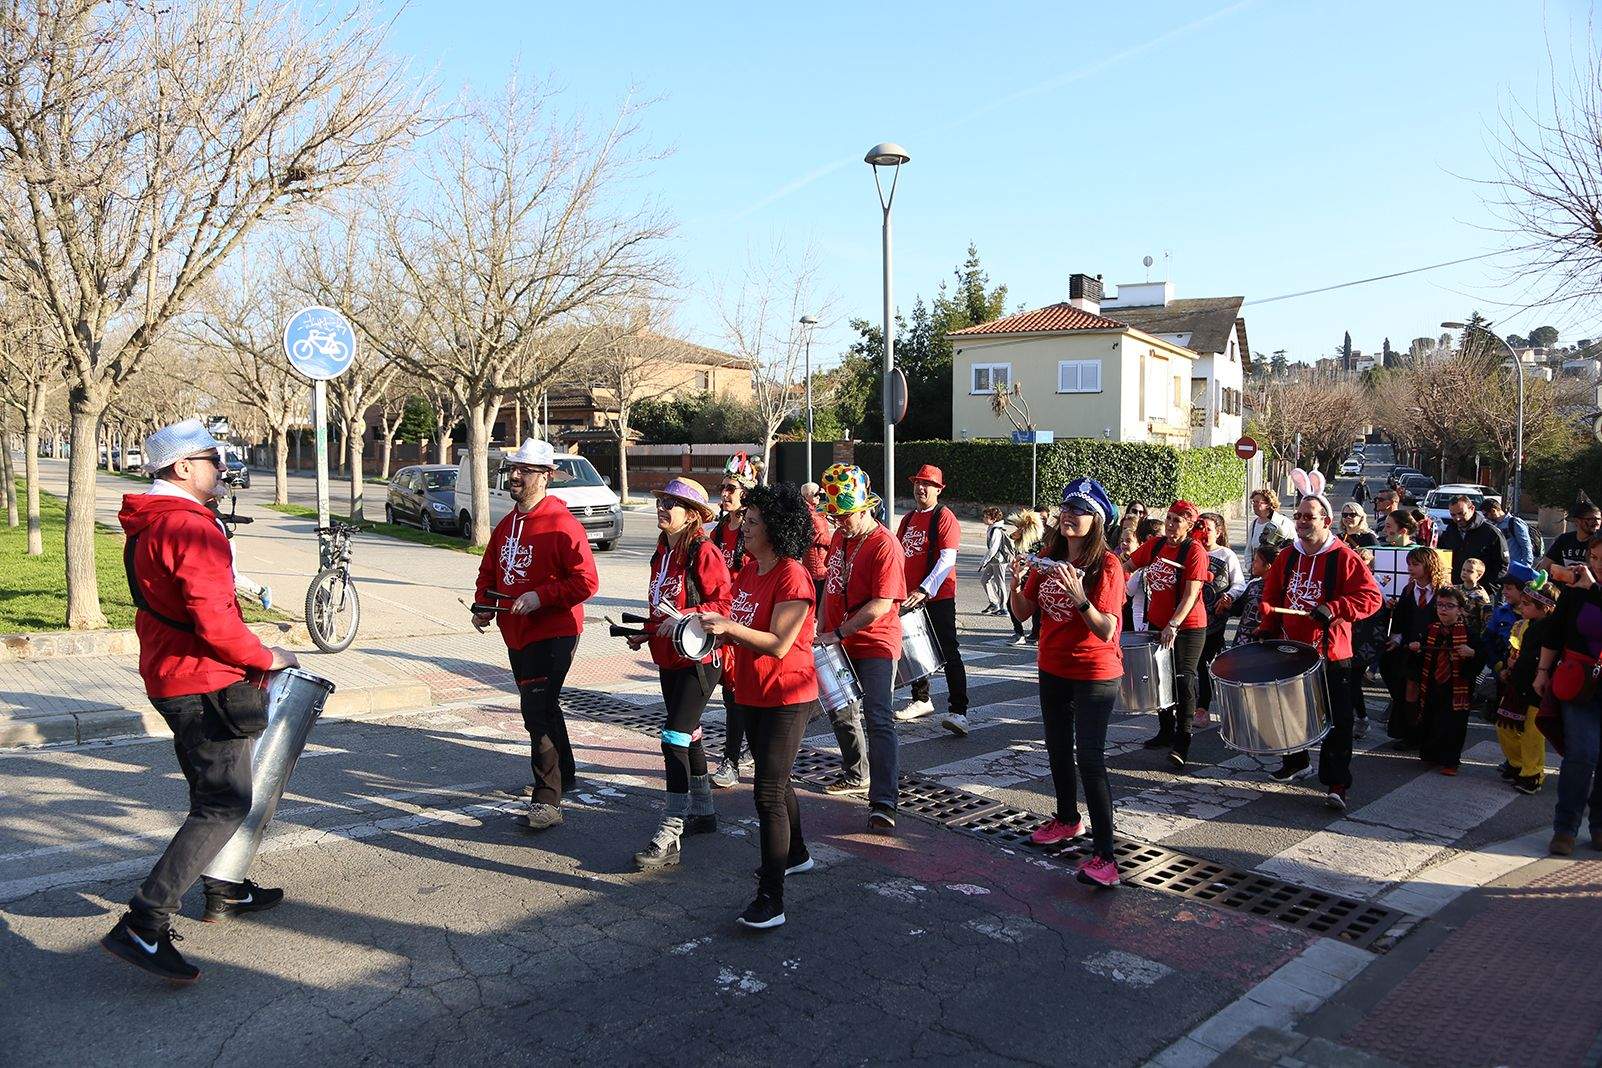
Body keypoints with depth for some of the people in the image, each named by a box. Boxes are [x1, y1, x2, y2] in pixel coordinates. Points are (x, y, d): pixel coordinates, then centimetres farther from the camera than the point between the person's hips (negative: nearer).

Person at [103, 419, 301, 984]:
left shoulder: (146, 526, 14)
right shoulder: (190, 528, -20)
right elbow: (214, 621, -27)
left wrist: (245, 658, 18)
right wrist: (264, 657, -12)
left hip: (169, 678, 11)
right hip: (204, 685, -11)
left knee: (215, 791, 22)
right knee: (226, 805, -8)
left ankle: (224, 892, 36)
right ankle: (143, 926, -10)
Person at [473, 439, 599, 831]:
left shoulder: (562, 525, -16)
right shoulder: (506, 525, 11)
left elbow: (586, 582, -19)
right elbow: (489, 570, 20)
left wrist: (540, 597, -26)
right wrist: (483, 605, 3)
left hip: (553, 634, -9)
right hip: (516, 634, 9)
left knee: (538, 712, -12)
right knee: (540, 707, 21)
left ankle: (547, 800, -4)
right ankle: (563, 774, 39)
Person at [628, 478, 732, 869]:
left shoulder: (703, 552, -14)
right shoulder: (662, 553, 12)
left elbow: (724, 603, -19)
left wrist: (683, 619, -28)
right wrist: (645, 632, 10)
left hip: (698, 659, -9)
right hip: (669, 659, 9)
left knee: (675, 739, -13)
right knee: (689, 736, 19)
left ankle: (670, 836, -9)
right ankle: (703, 812, 34)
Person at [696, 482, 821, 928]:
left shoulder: (792, 576, -20)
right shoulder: (749, 570, 7)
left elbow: (778, 644, -25)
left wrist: (729, 627, -32)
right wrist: (712, 626, -5)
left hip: (787, 699, -9)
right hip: (752, 695, 9)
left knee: (768, 793, -10)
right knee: (775, 782, 23)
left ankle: (771, 899, -4)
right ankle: (796, 855, 44)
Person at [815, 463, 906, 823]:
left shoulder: (885, 546, -20)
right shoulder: (840, 536, 6)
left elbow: (881, 604, -25)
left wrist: (838, 633, -22)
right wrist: (821, 629, 13)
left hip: (876, 645, -9)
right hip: (839, 643, 9)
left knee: (879, 720, -12)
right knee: (840, 712, 21)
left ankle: (884, 802, -13)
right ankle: (857, 776, 41)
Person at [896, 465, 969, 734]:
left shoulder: (944, 517, -9)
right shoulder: (908, 518, 14)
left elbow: (947, 559, -19)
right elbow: (898, 553, 21)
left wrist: (925, 589, -28)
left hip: (938, 597, -8)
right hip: (911, 596, 8)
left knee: (948, 654, -9)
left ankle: (958, 712, -11)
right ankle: (921, 700, 31)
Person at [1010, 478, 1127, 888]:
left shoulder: (1106, 565, -18)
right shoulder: (1048, 558, 0)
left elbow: (1106, 631, -24)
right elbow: (1024, 611, 2)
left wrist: (1078, 597, -39)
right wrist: (1017, 583, -17)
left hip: (1094, 674, -7)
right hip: (1052, 669, 7)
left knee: (1089, 759, -11)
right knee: (1058, 750, 21)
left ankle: (1104, 855, -7)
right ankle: (1067, 819, 43)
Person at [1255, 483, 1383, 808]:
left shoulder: (1343, 557, -12)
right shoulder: (1288, 555, 6)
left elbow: (1371, 597, -17)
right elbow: (1272, 595, 16)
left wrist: (1333, 609, -27)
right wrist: (1268, 628, 5)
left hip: (1330, 654, -6)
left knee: (1335, 720, -3)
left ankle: (1337, 784, 3)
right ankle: (1294, 762, 39)